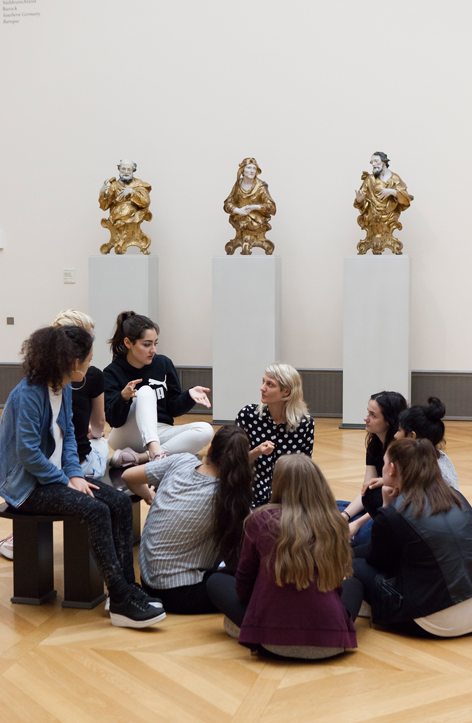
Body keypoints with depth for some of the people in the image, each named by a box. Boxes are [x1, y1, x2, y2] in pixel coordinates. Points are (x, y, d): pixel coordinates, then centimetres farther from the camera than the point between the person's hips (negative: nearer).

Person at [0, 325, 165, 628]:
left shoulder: (65, 390, 7)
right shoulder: (29, 394, -20)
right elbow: (28, 453, -22)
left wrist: (75, 474, -3)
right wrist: (66, 481, -16)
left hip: (55, 476, 9)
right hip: (26, 486, -9)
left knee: (120, 502, -11)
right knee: (96, 510, -28)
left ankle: (127, 589, -14)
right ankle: (122, 602, -24)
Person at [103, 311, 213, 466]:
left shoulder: (163, 363, 4)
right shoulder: (112, 373, -6)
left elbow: (174, 409, 8)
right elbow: (114, 421, -15)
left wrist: (189, 395, -12)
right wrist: (123, 398, -34)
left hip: (160, 434, 4)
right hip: (127, 436, -4)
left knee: (205, 430, -22)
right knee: (146, 391, -27)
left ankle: (140, 458, -32)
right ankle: (155, 450, -47)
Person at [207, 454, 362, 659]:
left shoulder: (260, 520, -5)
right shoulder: (335, 525, 0)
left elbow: (243, 585, 6)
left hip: (273, 642, -1)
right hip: (330, 644, 1)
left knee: (215, 581, 20)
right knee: (354, 585, 33)